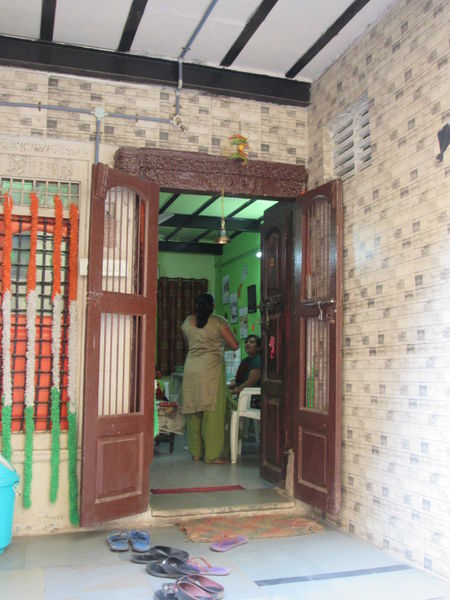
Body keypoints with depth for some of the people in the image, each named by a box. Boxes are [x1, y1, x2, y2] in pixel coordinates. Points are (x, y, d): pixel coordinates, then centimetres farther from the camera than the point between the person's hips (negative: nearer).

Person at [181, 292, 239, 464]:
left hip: (191, 369, 5)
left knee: (194, 410, 10)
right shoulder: (219, 322, -4)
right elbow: (234, 345, -2)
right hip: (211, 368, -4)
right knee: (213, 411, -1)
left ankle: (196, 452, 17)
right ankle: (213, 454, 1)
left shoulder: (187, 322, 9)